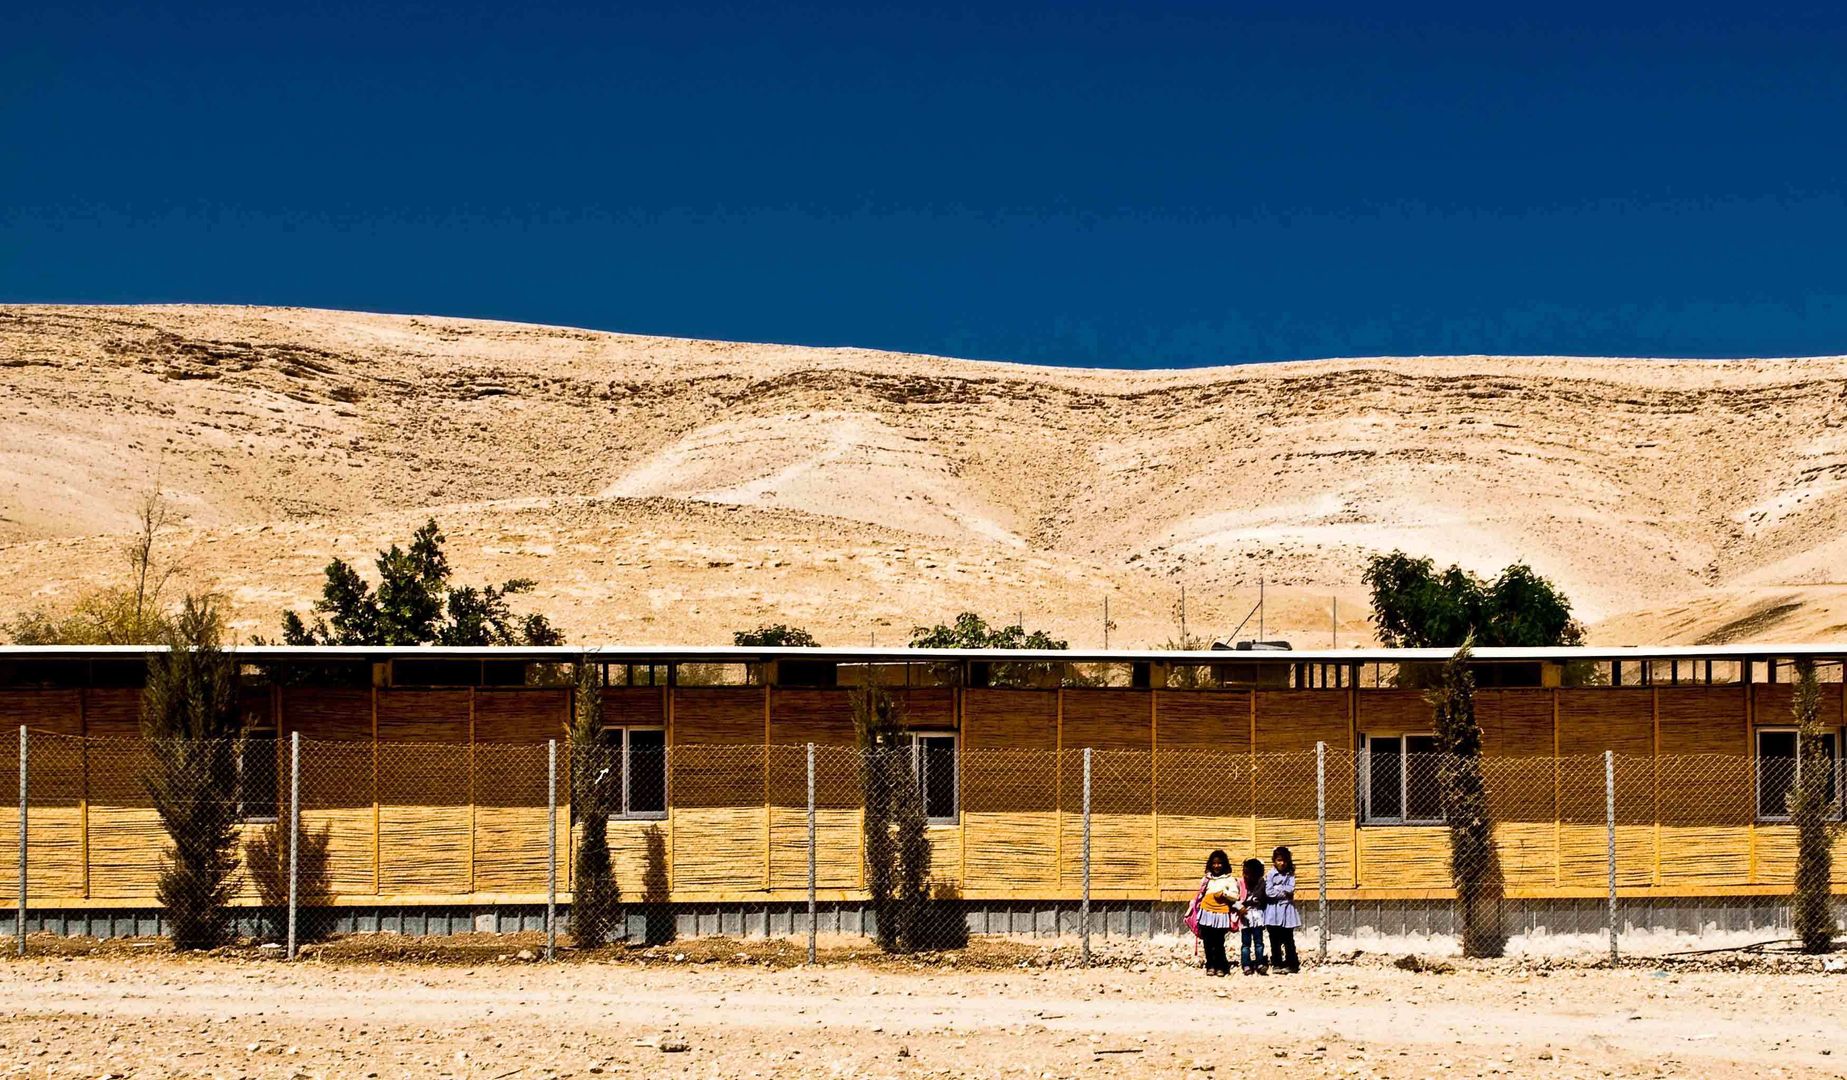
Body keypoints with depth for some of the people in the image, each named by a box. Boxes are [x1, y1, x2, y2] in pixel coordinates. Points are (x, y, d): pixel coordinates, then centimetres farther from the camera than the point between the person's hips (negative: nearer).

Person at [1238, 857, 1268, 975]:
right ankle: (1246, 965, 4)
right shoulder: (1240, 883, -2)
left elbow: (1263, 899, 1)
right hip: (1244, 916, 0)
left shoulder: (1261, 884, -1)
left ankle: (1260, 964, 5)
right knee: (1245, 943, 3)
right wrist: (1239, 907, -22)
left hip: (1257, 915, 0)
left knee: (1258, 942, 3)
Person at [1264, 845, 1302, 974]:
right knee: (1275, 940, 4)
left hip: (1287, 910, 0)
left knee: (1288, 940, 2)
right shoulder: (1270, 875, 1)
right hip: (1273, 910, 0)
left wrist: (1277, 888, -11)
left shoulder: (1290, 875, 6)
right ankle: (1277, 964, 11)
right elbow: (1268, 892, -10)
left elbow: (1291, 889, -8)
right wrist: (1284, 892, -8)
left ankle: (1292, 964, 6)